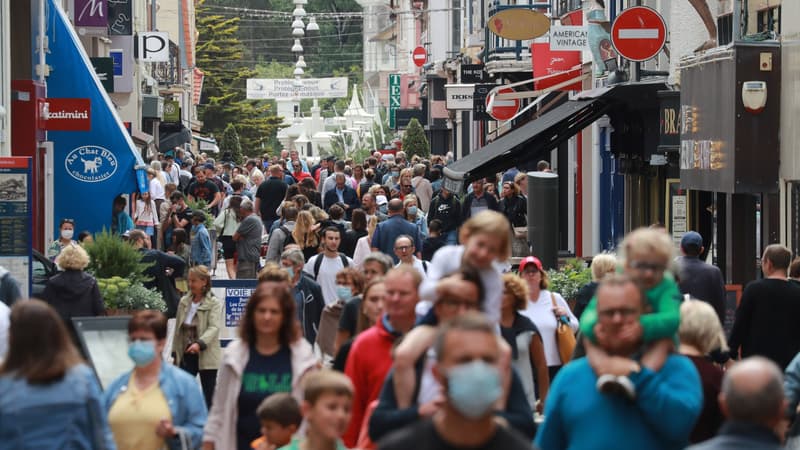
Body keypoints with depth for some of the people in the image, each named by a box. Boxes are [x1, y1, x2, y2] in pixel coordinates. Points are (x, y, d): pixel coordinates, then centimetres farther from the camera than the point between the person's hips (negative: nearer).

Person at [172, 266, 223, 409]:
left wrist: (199, 343, -34)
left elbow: (214, 327, -19)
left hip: (206, 356, -4)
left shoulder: (214, 304, -8)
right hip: (186, 355, 4)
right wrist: (176, 352, 12)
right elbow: (178, 328, 13)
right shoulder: (184, 302, 7)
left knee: (209, 396, 5)